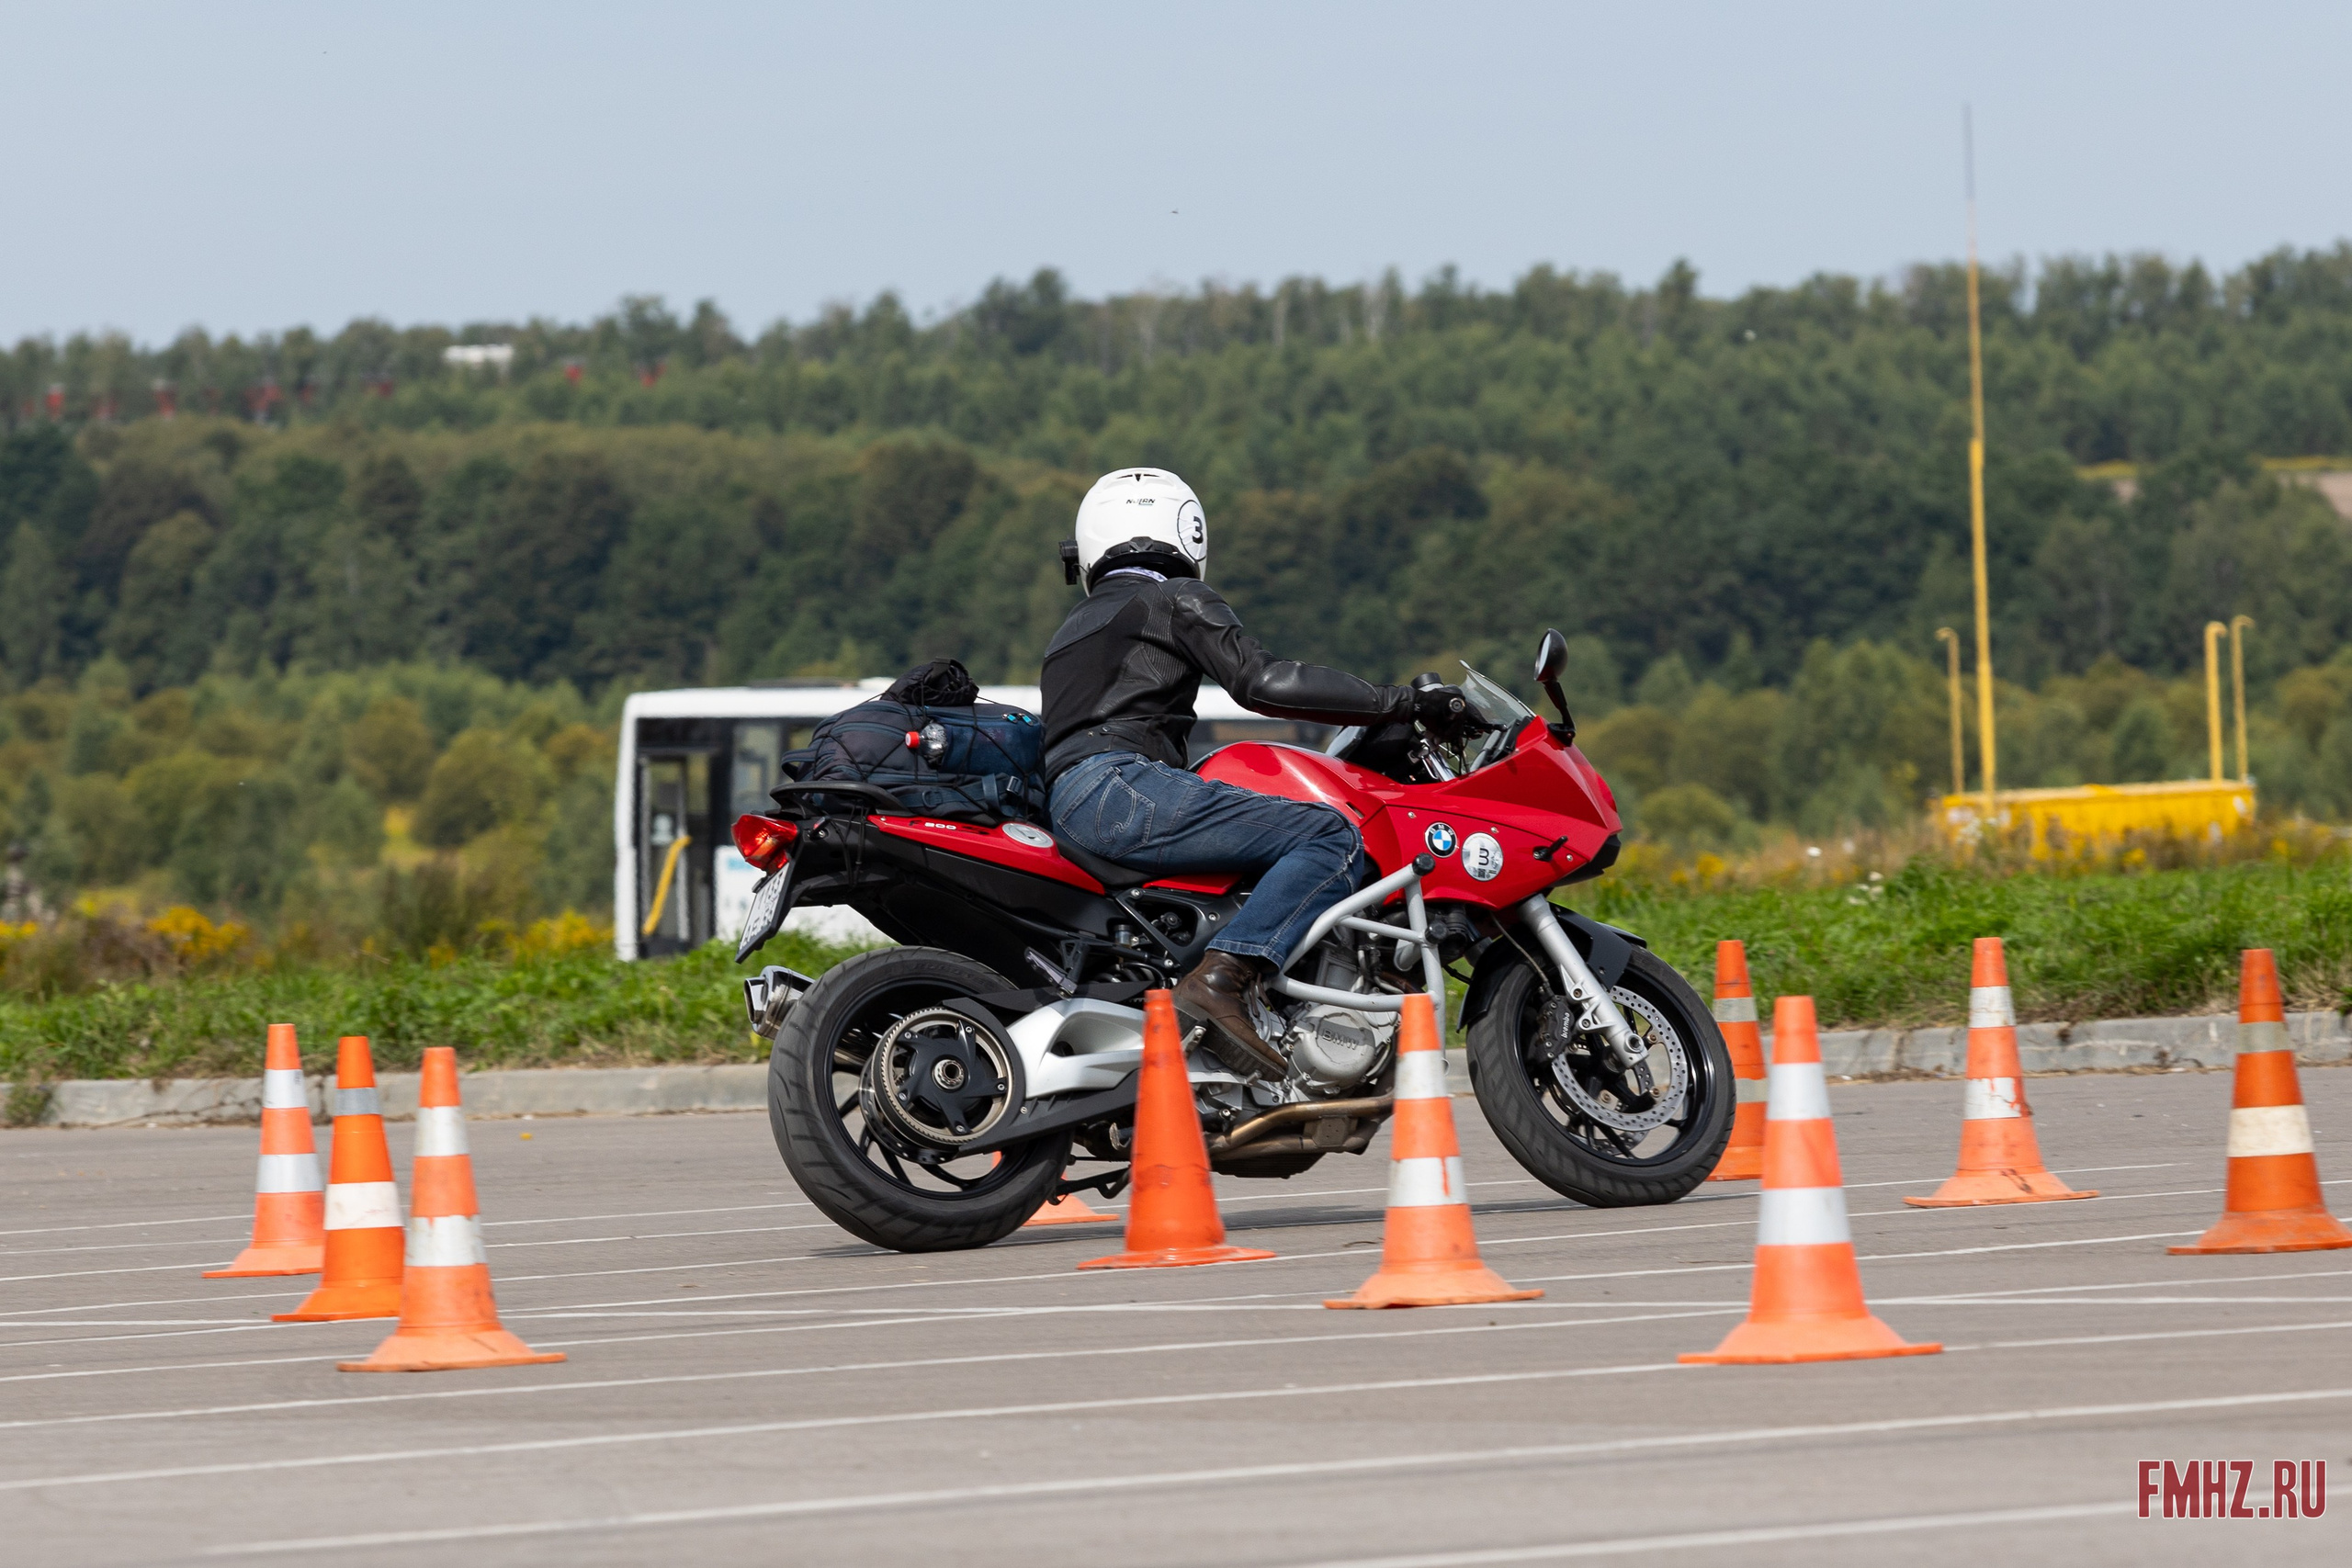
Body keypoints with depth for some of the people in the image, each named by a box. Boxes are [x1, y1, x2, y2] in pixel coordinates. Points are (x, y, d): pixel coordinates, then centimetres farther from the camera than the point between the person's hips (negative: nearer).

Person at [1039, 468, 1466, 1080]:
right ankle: (1220, 982, -35)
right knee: (1332, 839, -18)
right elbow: (1261, 681, -7)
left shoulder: (1072, 631, 32)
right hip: (1119, 787, -9)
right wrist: (1401, 703, -7)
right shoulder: (1176, 599, 6)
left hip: (1070, 810, 9)